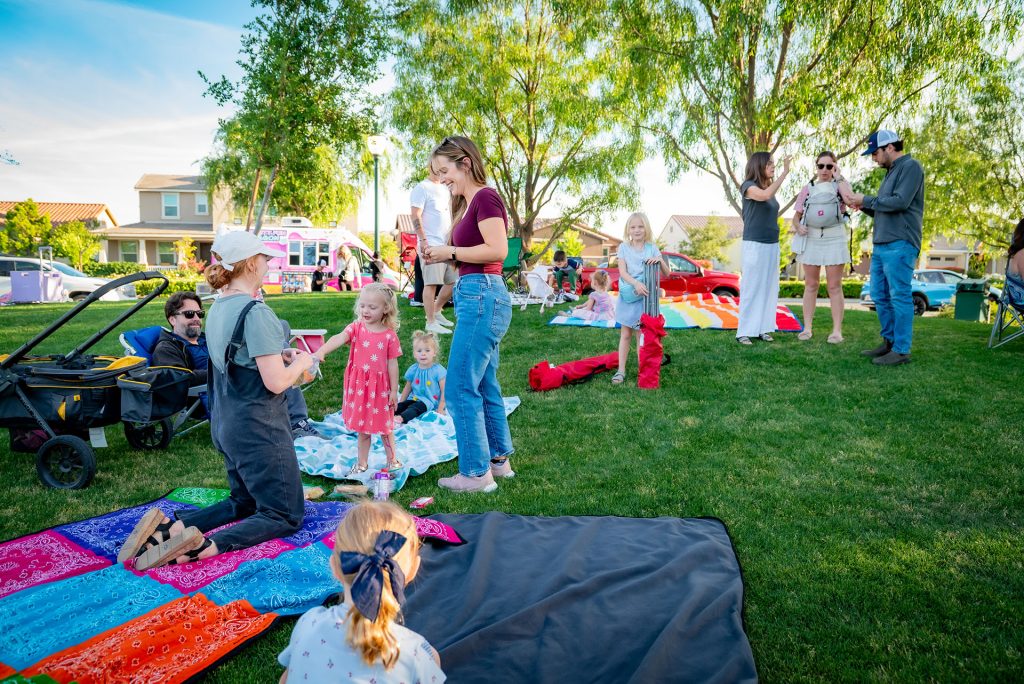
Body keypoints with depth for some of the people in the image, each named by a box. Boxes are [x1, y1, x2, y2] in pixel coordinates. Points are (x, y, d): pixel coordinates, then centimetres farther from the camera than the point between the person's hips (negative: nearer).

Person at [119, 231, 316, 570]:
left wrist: (278, 356, 12)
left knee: (243, 503, 25)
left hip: (225, 424, 9)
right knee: (285, 515, 4)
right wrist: (301, 363, -4)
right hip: (257, 427, -9)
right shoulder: (255, 312, -21)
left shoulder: (218, 307, 7)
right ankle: (205, 547, -18)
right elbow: (275, 382, -23)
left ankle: (168, 528, 4)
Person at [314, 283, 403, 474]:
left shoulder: (390, 335, -8)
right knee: (362, 428, 14)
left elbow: (392, 364, -4)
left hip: (380, 387, -1)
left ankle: (392, 460, 33)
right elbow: (338, 338, -26)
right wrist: (321, 351, -44)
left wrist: (394, 390, -2)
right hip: (358, 386, 1)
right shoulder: (356, 328, -6)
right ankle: (362, 464, 30)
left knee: (384, 427, 13)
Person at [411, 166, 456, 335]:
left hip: (448, 244, 8)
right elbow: (416, 217, -11)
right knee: (431, 283, -7)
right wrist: (423, 240, -18)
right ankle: (431, 323, -2)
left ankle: (436, 311, 25)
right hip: (431, 244, -8)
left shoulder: (445, 188, 19)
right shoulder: (422, 188, -4)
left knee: (453, 281, 9)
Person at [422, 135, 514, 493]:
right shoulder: (468, 202, 19)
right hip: (475, 296, 10)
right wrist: (443, 255, 4)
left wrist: (450, 252, -13)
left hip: (482, 295, -10)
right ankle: (499, 460, 26)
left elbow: (498, 249, -20)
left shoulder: (485, 197, -10)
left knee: (460, 389, -5)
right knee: (484, 386, 15)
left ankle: (476, 473, 4)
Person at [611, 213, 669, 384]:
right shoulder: (624, 247, 0)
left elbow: (666, 274, -1)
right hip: (628, 296, 0)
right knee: (625, 334, 5)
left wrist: (660, 260, -21)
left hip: (644, 297, 0)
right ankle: (621, 370, 9)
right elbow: (622, 272, -11)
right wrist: (636, 283, -28)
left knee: (641, 335, 6)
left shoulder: (652, 248, 1)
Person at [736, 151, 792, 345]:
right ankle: (743, 332, -2)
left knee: (769, 287, 6)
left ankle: (763, 329, 11)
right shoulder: (749, 186, -7)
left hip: (772, 245, 7)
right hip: (754, 245, -7)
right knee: (751, 288, -6)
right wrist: (785, 172, -28)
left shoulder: (769, 187, 14)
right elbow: (765, 195, -29)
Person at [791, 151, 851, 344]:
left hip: (834, 239, -2)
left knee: (834, 286, -2)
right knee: (810, 285, 5)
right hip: (811, 239, 2)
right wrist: (798, 227, -9)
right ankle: (807, 328, 10)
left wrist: (839, 177, -11)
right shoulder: (808, 189, 12)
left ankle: (837, 331, 0)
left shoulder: (840, 185, 6)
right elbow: (796, 216, 13)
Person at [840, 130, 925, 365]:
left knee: (899, 297, -7)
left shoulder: (910, 166, -6)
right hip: (881, 244, 9)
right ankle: (889, 342, 21)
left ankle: (901, 350, -3)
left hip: (900, 244, -9)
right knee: (880, 296, 12)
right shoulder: (891, 172, 22)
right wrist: (863, 206, 9)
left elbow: (900, 202, -18)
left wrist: (866, 200, -8)